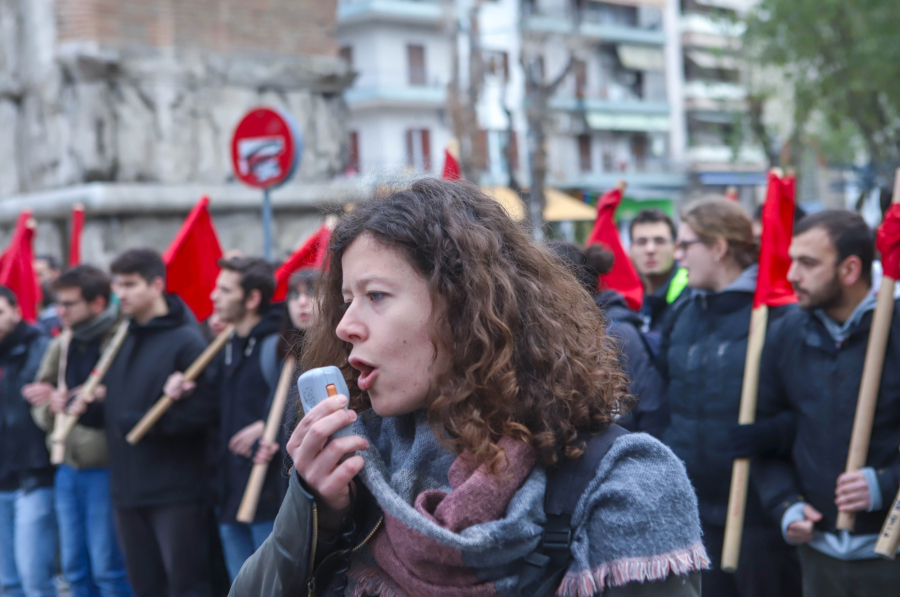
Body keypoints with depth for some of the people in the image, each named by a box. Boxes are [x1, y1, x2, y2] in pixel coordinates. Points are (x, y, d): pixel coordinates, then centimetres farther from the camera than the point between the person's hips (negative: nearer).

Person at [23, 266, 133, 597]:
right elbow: (42, 411, 13)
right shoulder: (61, 346, 12)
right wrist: (51, 404, -9)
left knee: (108, 569, -2)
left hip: (104, 468, -7)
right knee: (75, 568, 14)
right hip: (68, 468, 7)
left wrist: (73, 401, -19)